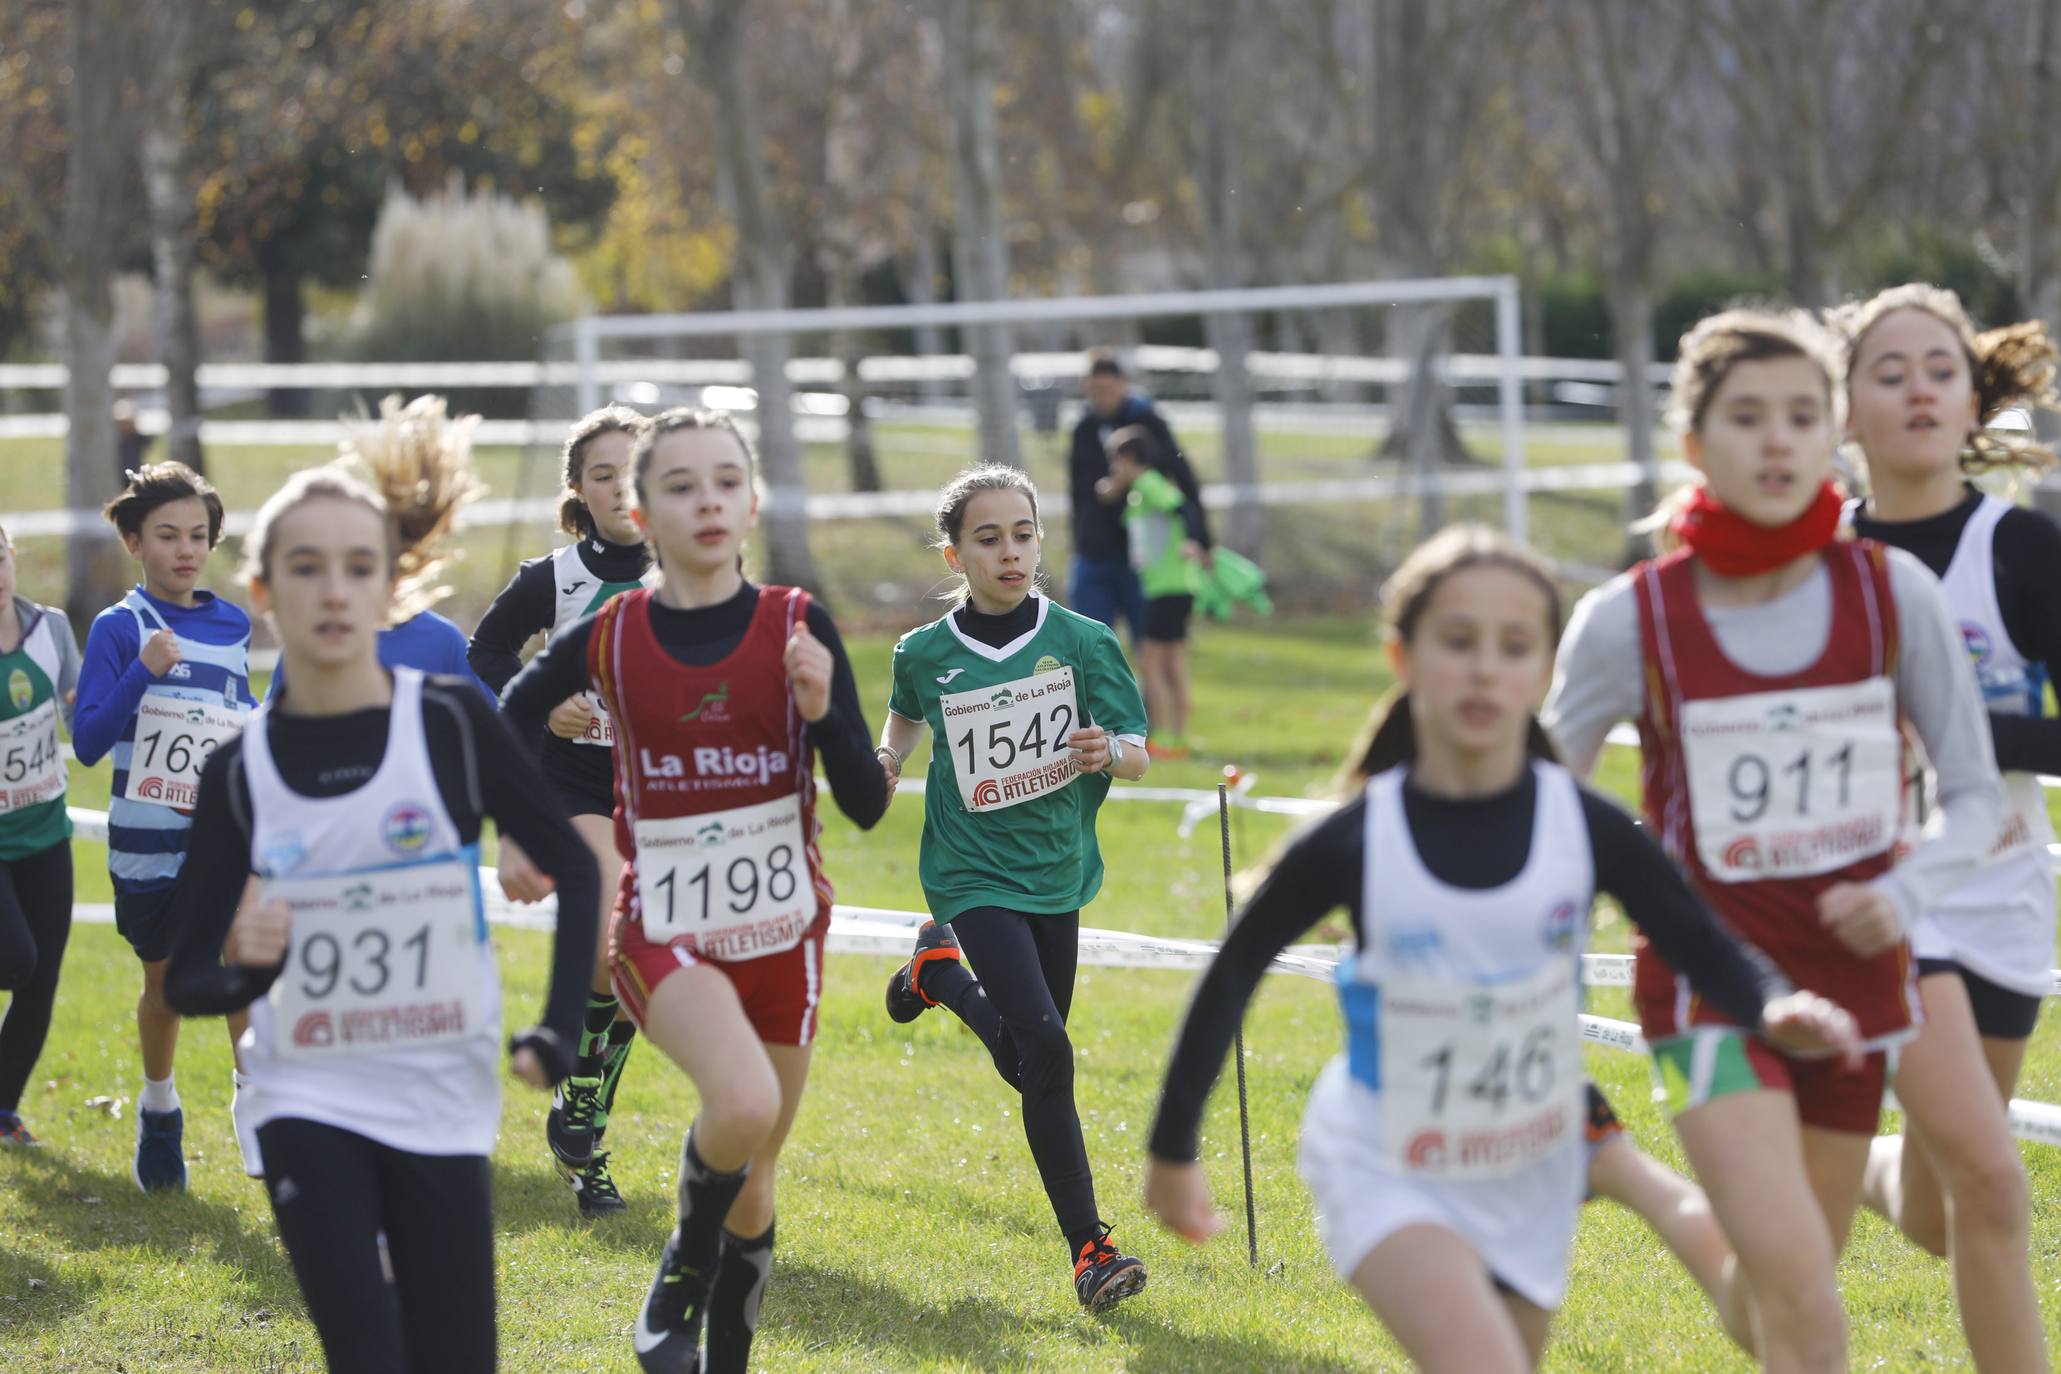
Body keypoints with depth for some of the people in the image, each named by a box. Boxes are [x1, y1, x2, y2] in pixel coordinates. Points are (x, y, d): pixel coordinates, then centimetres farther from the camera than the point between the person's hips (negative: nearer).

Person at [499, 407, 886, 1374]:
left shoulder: (798, 629, -6)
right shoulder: (607, 638, -6)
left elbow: (866, 804, -9)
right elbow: (506, 723, 15)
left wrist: (821, 709, -24)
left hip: (783, 930, 2)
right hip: (664, 931, -2)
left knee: (752, 1180, 11)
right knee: (743, 1103, -29)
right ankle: (684, 1269, -1)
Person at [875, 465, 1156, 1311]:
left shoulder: (1081, 642, -6)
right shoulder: (925, 654, -5)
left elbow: (1137, 755, -4)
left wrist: (1109, 753, -26)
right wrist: (888, 761, 0)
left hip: (1055, 869, 3)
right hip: (974, 874, -3)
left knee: (1029, 1062, 15)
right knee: (1045, 1050, -18)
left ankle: (941, 972, 44)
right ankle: (1088, 1249, -12)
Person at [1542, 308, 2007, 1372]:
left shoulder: (1891, 593, -4)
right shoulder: (1630, 621, -9)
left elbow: (1974, 792, 2)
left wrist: (1906, 895, -15)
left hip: (1852, 978, 3)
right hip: (1710, 989, -3)